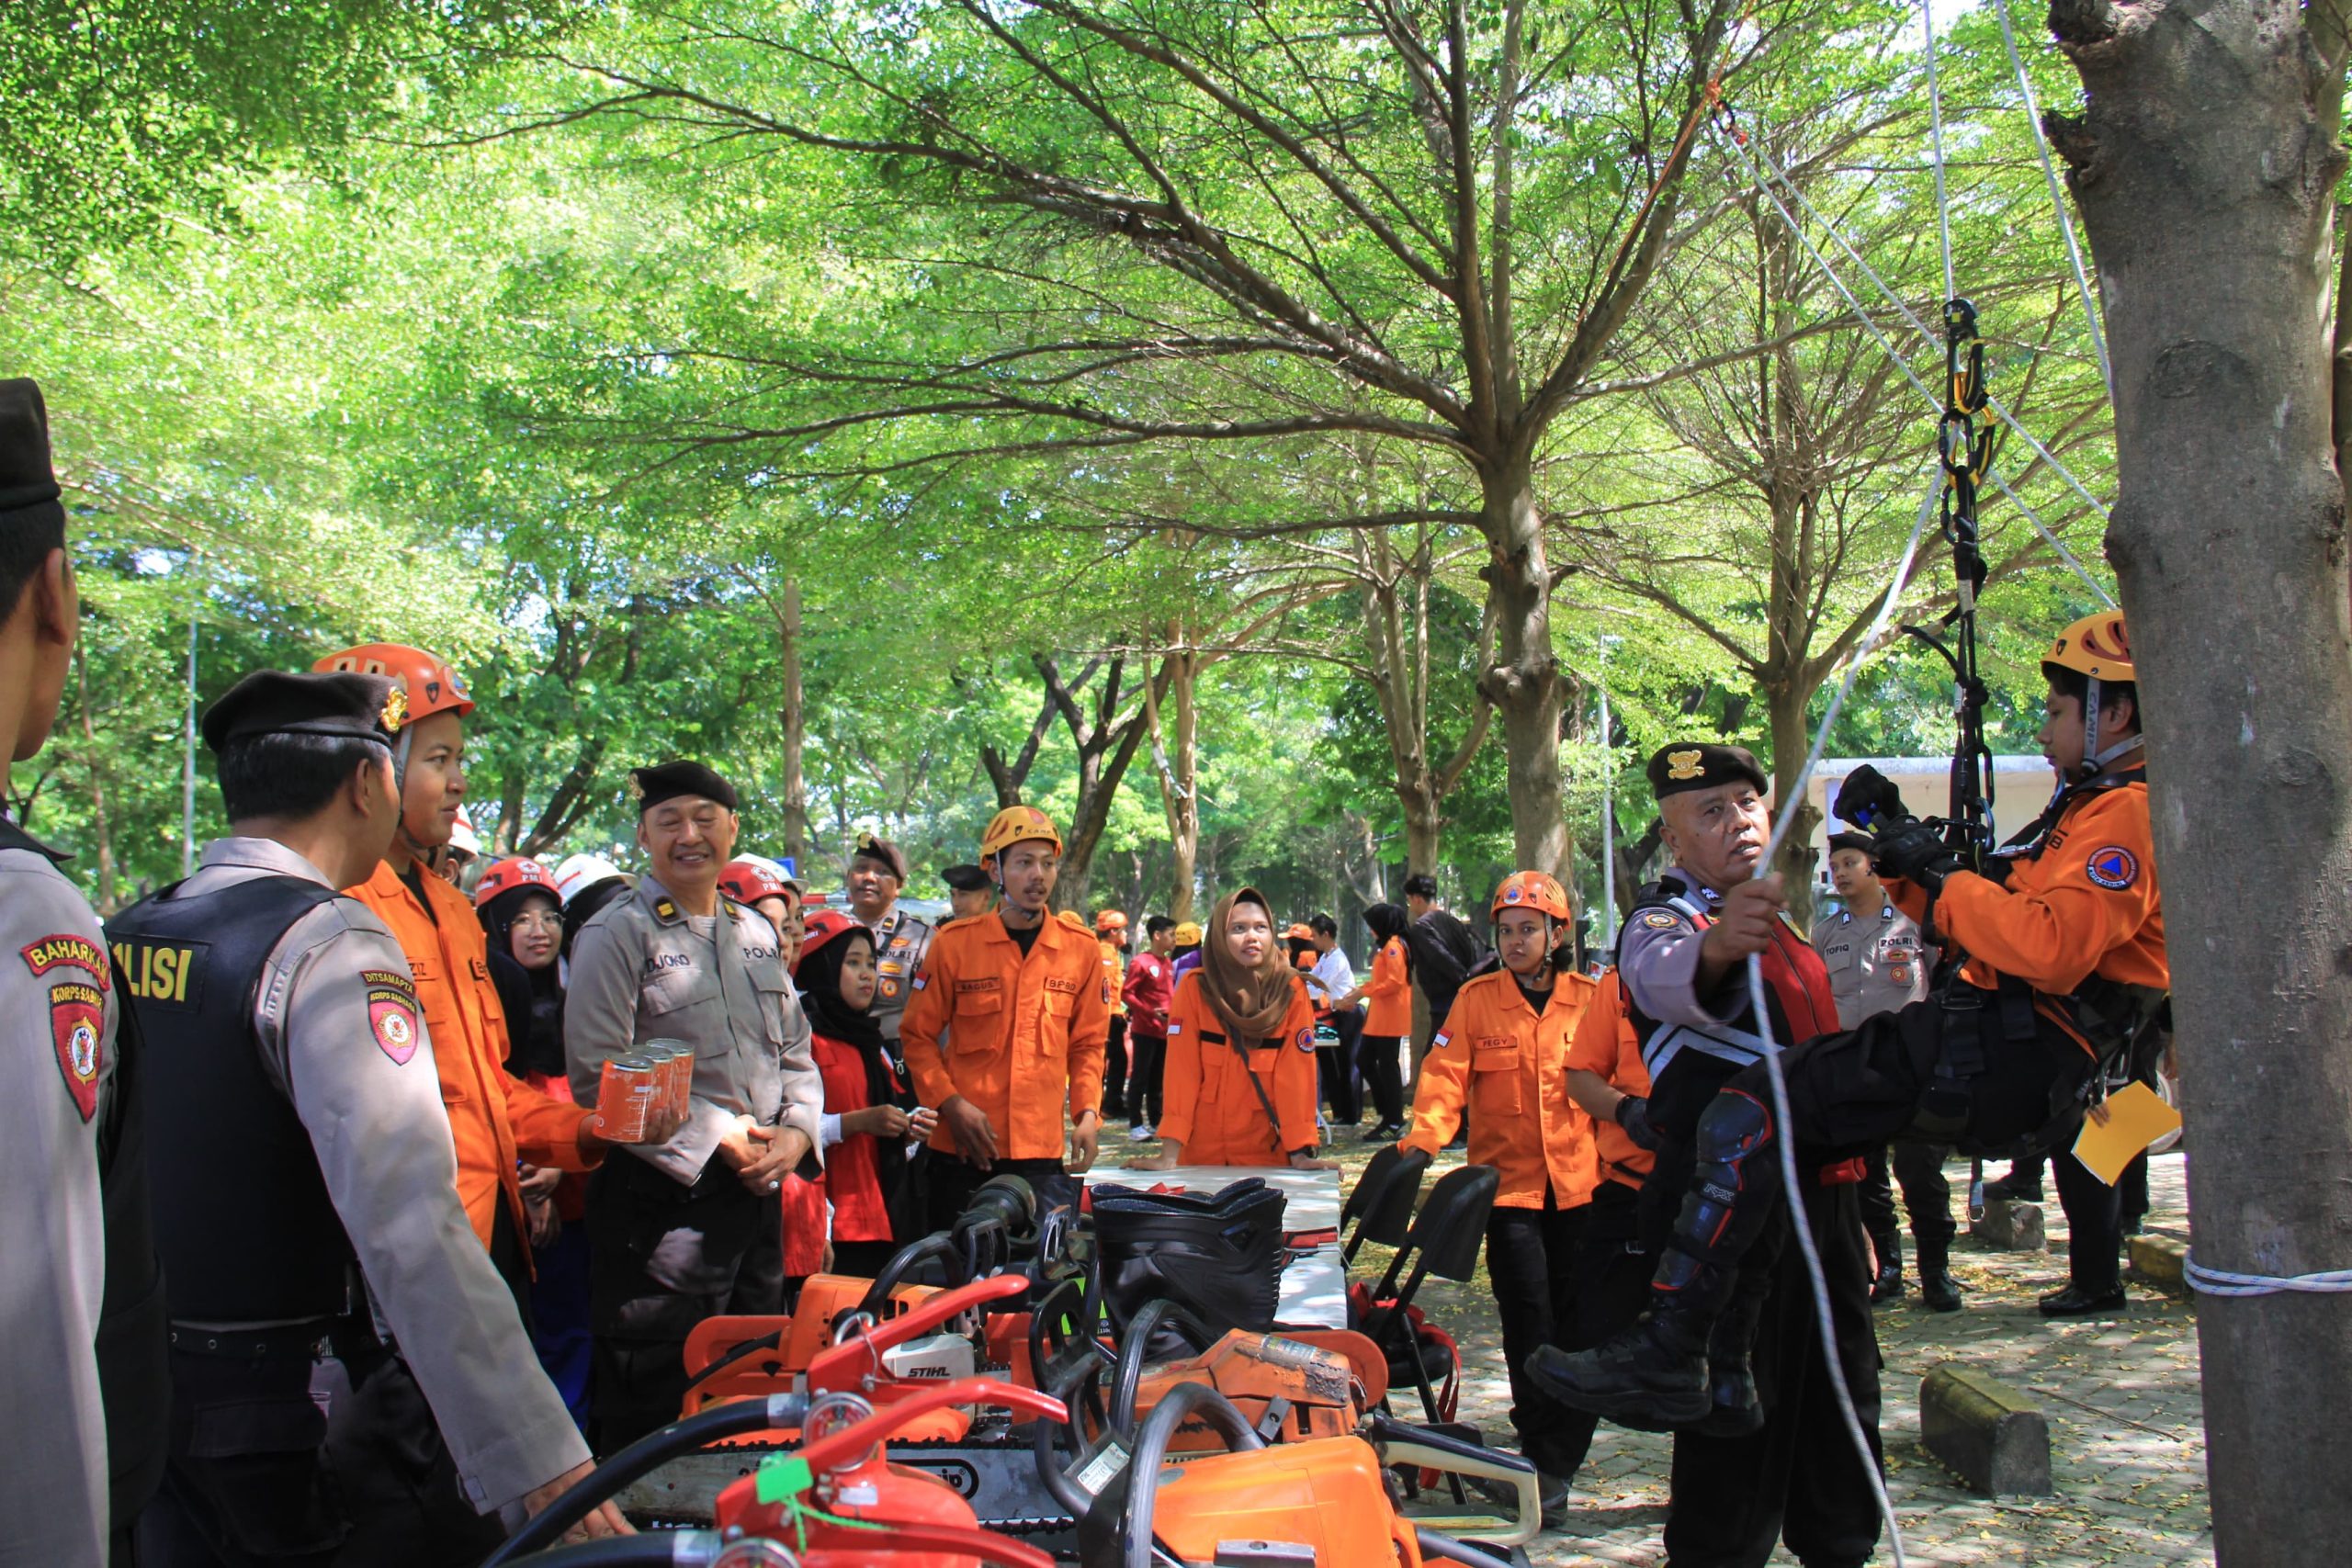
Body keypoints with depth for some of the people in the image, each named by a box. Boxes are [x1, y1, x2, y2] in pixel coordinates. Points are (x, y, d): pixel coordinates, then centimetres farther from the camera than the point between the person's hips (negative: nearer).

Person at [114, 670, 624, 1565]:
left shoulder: (120, 940, 4)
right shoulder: (329, 946, -18)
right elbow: (407, 1225, -28)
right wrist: (541, 1460, -29)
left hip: (149, 1405, 7)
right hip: (318, 1424, -7)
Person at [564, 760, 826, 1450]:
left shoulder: (758, 934, 14)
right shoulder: (616, 935, -7)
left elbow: (795, 1051, 17)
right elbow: (599, 1081, -14)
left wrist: (795, 1133, -4)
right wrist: (719, 1142, -17)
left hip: (757, 1193, 7)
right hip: (662, 1200, -7)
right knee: (654, 1409, 0)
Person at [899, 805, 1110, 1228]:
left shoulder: (1081, 948, 5)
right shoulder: (955, 943, 0)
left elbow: (1087, 1043, 12)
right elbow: (918, 1035, 4)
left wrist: (1088, 1113, -1)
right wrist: (951, 1104, -9)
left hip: (1044, 1150, 1)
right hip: (963, 1149, -1)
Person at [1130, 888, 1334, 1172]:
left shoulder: (1291, 990, -6)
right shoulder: (1194, 987, -7)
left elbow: (1295, 1073, -8)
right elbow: (1182, 1071, -10)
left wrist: (1300, 1154, -14)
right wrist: (1169, 1155, -15)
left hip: (1268, 1155, 0)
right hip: (1201, 1156, 0)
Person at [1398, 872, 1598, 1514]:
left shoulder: (1588, 998, 4)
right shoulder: (1476, 999, 0)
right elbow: (1445, 1075, -7)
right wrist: (1423, 1138, -22)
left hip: (1579, 1180, 2)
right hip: (1509, 1180, -2)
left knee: (1578, 1317, 6)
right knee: (1529, 1319, -5)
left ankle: (1555, 1460, 22)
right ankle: (1544, 1455, 7)